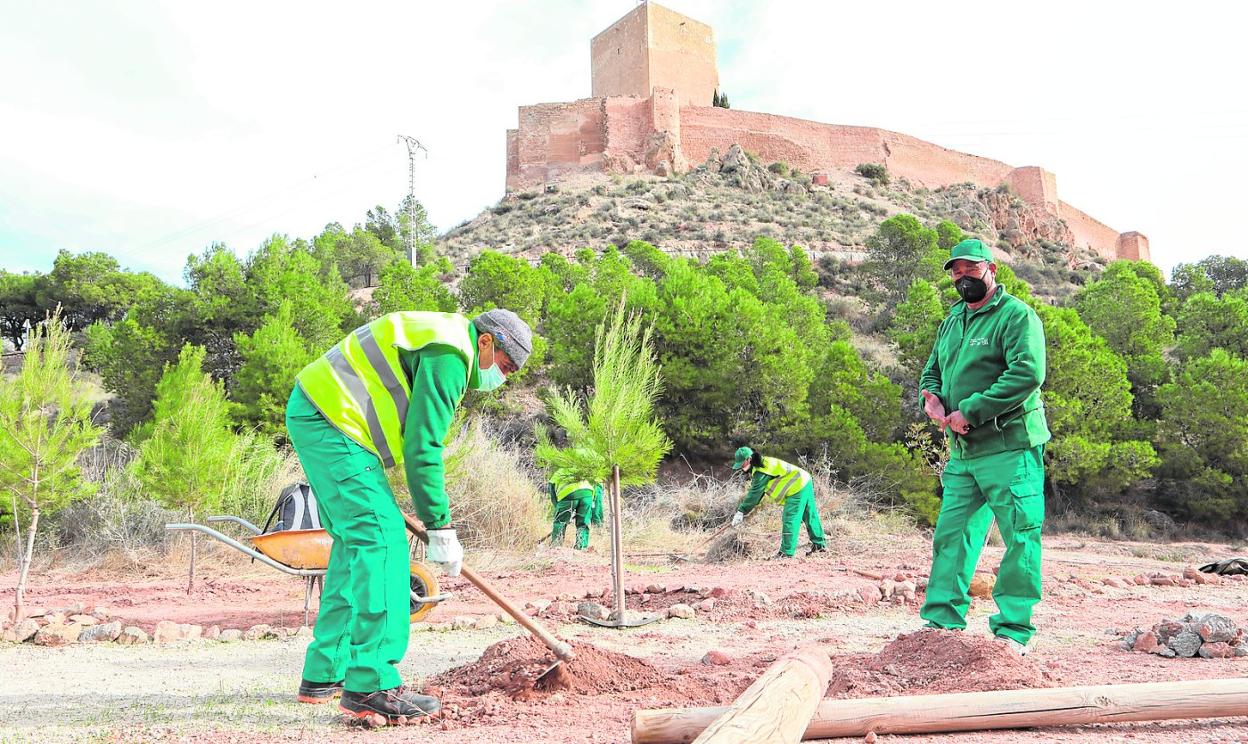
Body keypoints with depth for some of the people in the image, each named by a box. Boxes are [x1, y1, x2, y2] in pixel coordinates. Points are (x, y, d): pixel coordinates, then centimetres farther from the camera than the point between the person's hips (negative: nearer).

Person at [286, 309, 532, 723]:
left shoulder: (439, 342, 20)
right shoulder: (448, 355, -14)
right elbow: (423, 449, -18)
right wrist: (441, 527, -14)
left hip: (315, 413, 11)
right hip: (330, 422, -11)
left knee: (356, 541, 13)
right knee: (380, 536, -15)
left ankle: (324, 676, 19)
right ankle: (371, 686, -16)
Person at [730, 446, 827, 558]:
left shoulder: (761, 472, -20)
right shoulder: (763, 464, 13)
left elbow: (754, 494, -18)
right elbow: (754, 491, 16)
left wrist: (741, 511, -12)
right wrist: (742, 509, 12)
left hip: (797, 489, -11)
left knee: (790, 520, -8)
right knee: (810, 516, 19)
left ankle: (786, 553, -5)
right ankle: (820, 544, 30)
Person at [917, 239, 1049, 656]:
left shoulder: (1016, 316, -6)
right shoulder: (951, 322, 19)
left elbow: (1028, 373, -20)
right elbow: (932, 373, 24)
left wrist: (970, 411, -20)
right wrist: (932, 399, -2)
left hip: (1010, 449, -7)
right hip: (962, 453, 8)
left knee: (1020, 538, -3)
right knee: (950, 537, 7)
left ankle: (1013, 630, 4)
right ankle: (942, 621, 14)